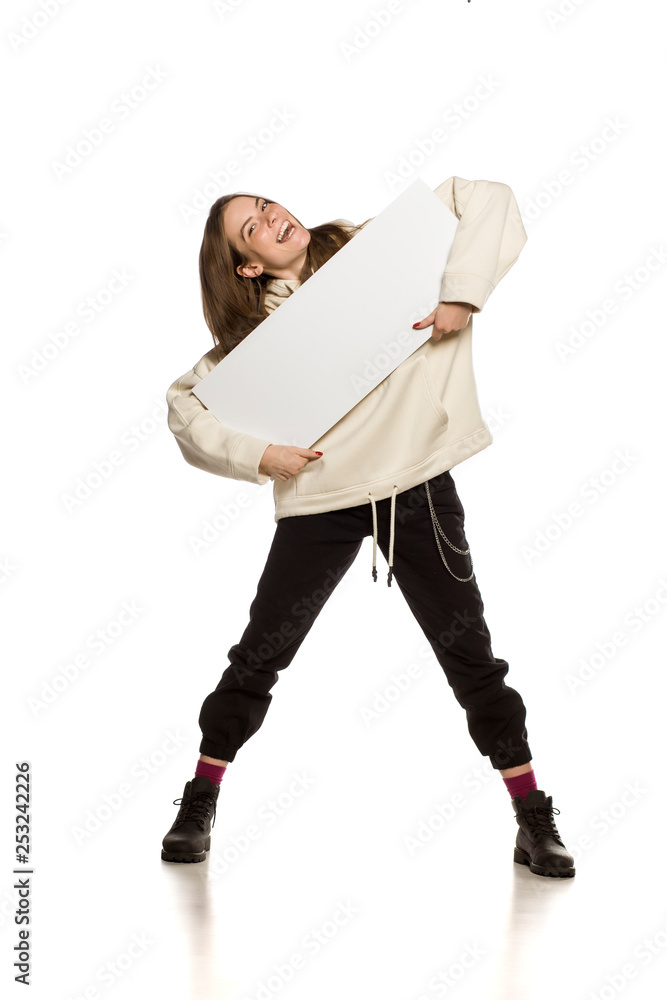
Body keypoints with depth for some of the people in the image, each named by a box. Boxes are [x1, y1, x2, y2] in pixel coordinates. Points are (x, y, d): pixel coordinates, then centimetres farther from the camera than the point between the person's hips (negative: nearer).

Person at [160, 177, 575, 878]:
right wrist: (255, 455, -8)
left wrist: (462, 294, -17)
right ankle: (200, 802, 23)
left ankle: (533, 818, 13)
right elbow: (184, 401, 6)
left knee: (469, 651, 2)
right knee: (260, 652, 5)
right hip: (319, 499, 1)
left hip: (417, 485, -1)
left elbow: (486, 198, -5)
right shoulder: (255, 329, 3)